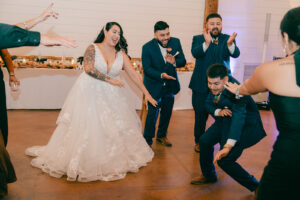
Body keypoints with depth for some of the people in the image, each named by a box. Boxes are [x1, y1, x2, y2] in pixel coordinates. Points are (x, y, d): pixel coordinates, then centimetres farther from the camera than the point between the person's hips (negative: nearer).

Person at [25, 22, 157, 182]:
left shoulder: (121, 54, 4)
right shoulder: (93, 48, -5)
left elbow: (133, 74, 2)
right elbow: (88, 68, -20)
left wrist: (146, 93, -1)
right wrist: (110, 79, -20)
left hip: (111, 96, 4)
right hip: (90, 93, -3)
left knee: (116, 126, 7)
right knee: (85, 126, 1)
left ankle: (115, 159, 27)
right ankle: (78, 161, 16)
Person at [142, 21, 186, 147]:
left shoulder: (175, 42, -8)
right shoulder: (147, 47, -18)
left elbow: (183, 61, -8)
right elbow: (147, 69, -20)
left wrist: (174, 62, -30)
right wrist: (161, 75, -36)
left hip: (170, 85, 5)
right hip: (154, 86, -4)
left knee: (167, 112, 19)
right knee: (153, 113, 1)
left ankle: (161, 135, 40)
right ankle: (147, 140, 19)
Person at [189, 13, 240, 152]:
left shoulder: (227, 39, 4)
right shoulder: (198, 39, 2)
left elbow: (235, 54, -15)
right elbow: (195, 53, -19)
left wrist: (230, 44, -37)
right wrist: (207, 43, -37)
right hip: (201, 85, 0)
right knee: (201, 115, 11)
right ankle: (199, 142, 30)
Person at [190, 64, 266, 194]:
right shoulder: (215, 87, -10)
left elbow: (239, 116, -45)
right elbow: (208, 104, 2)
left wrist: (228, 146, -55)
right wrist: (219, 111, -23)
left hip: (246, 126, -8)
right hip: (226, 120, 8)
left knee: (224, 160, -16)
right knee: (204, 141, 5)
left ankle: (256, 187, 4)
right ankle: (209, 176, 28)